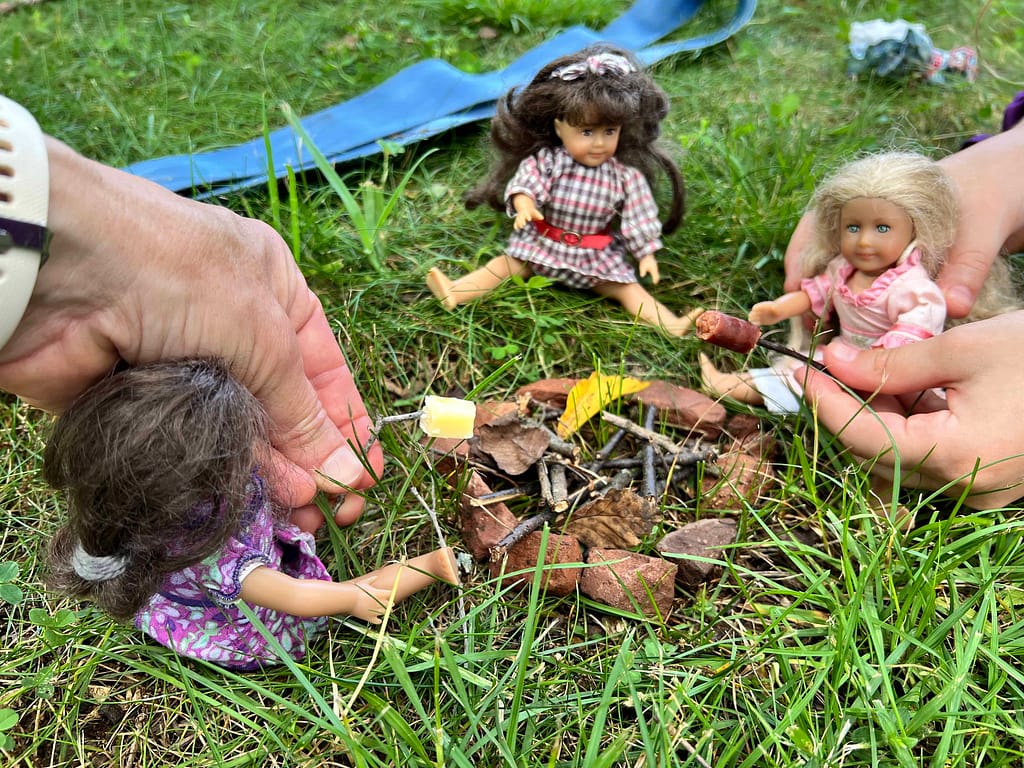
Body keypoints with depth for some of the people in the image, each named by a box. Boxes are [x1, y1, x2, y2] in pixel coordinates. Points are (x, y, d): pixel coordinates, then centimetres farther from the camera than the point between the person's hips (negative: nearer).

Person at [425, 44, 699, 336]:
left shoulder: (625, 175, -8)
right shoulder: (547, 161, -12)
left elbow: (638, 216, -3)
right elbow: (525, 182, -24)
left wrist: (646, 253, -4)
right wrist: (524, 205, -47)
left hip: (596, 256, 0)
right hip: (541, 245, 0)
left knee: (625, 287, -10)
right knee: (507, 264, -11)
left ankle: (673, 326, -21)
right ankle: (454, 293, -21)